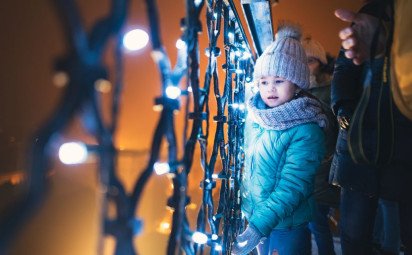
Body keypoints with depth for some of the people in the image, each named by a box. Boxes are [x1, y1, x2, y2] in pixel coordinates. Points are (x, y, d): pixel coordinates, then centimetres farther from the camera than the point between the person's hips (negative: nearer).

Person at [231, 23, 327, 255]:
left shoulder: (307, 130, -23)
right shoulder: (255, 114, -6)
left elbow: (292, 187, -26)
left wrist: (257, 228, -32)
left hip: (288, 227, -5)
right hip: (257, 215, 6)